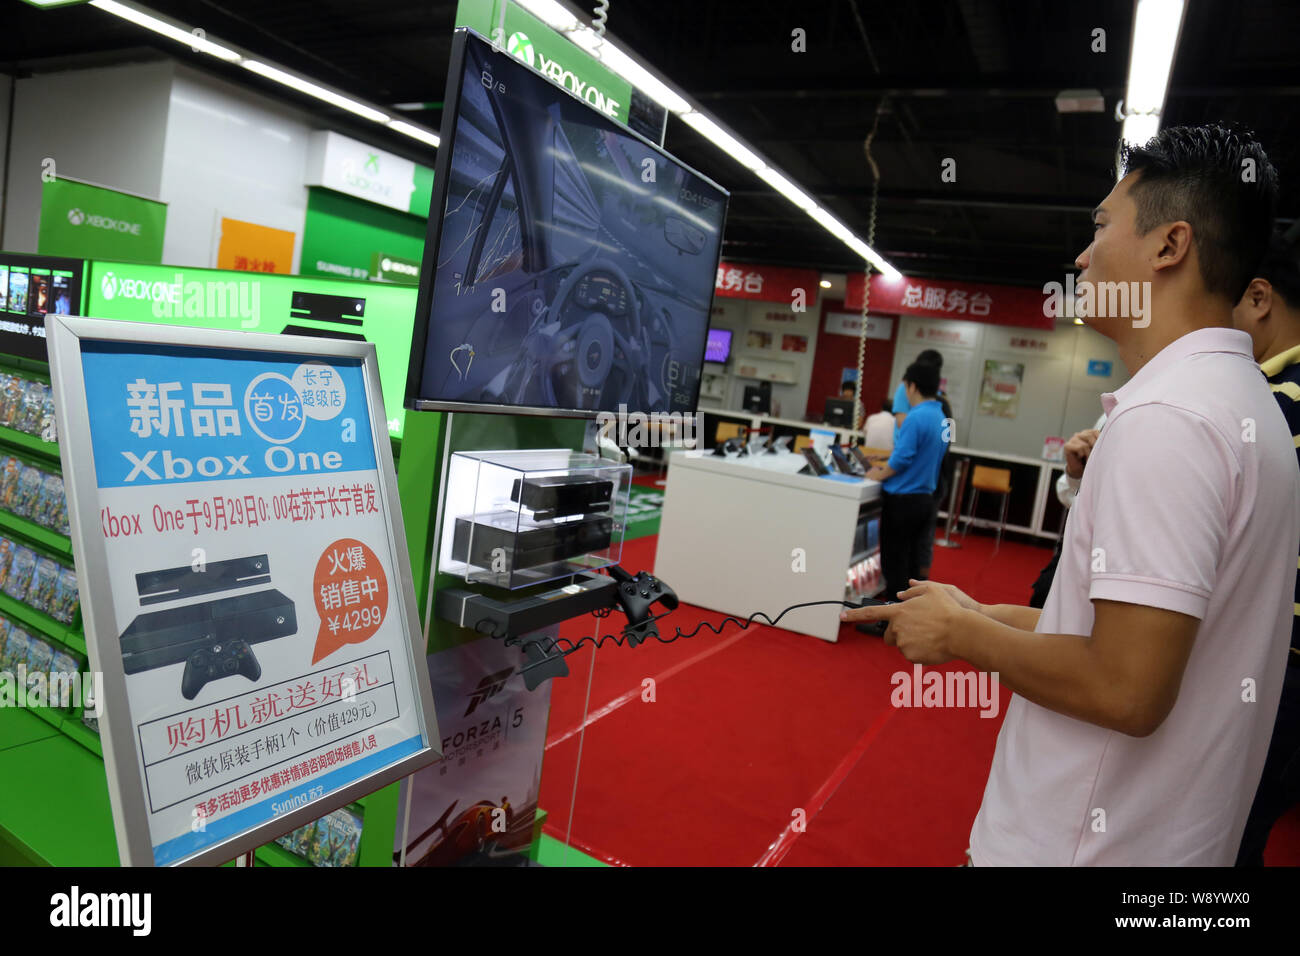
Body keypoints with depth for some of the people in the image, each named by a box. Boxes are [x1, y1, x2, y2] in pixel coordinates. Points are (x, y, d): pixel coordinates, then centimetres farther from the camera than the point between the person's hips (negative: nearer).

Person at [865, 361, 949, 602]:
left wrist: (880, 475, -4)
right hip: (925, 498, 8)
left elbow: (901, 458, -20)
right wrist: (888, 465, 17)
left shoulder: (916, 417, -18)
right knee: (912, 561, 15)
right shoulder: (941, 418, 9)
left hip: (902, 500, -8)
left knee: (894, 563, 1)